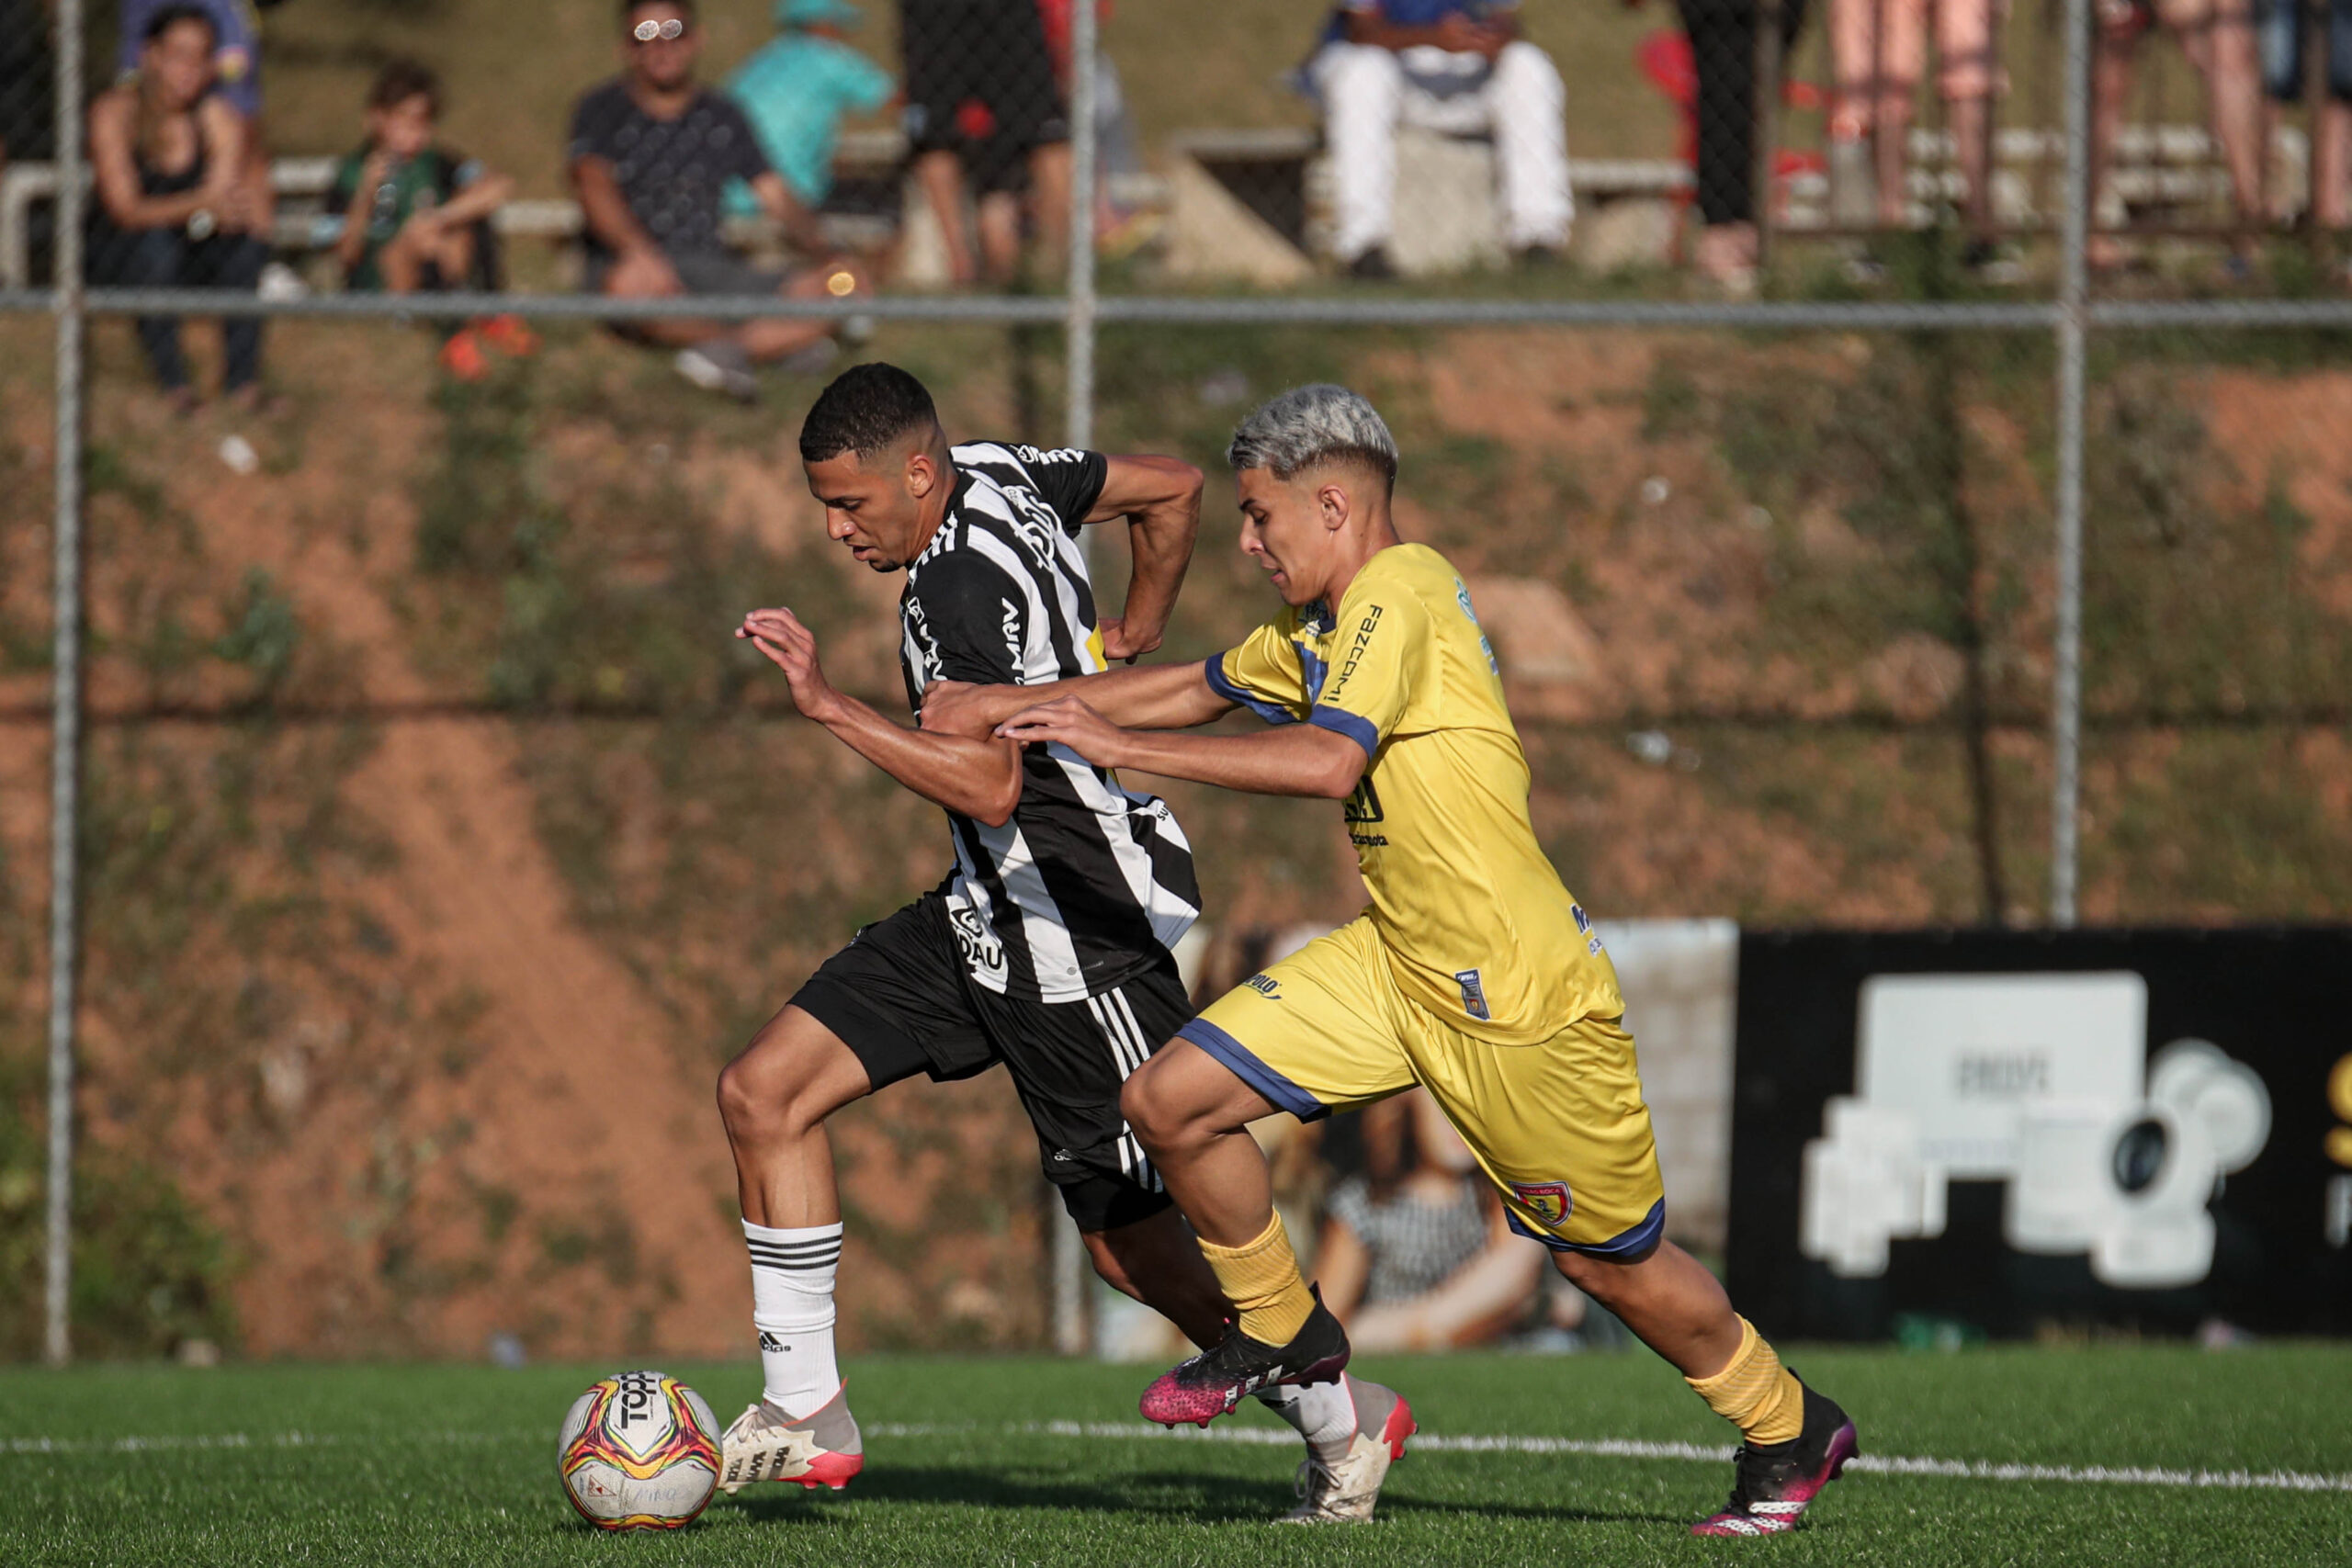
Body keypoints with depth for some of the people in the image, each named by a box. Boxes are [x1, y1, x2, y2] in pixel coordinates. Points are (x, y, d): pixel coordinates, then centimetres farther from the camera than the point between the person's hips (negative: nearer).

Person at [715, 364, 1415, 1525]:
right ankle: (805, 1415, 4)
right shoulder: (996, 473, 3)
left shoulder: (965, 584, -25)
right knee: (763, 1092, 1)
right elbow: (1172, 488, 17)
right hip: (992, 908, 10)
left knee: (1129, 1242, -1)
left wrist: (827, 704, -33)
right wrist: (1135, 635, 28)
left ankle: (1343, 1422, 19)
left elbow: (989, 785, -34)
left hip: (1080, 937, -10)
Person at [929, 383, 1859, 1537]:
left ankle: (1788, 1432, 29)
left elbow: (1329, 760, -33)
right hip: (1398, 965, 9)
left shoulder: (1399, 597, -19)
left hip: (1523, 1002, -9)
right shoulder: (1322, 628, 10)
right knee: (1169, 1104, -2)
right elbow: (1195, 689, 24)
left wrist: (1120, 744, -29)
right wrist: (1011, 706, 18)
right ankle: (1279, 1331, 20)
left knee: (1614, 1265, 5)